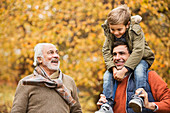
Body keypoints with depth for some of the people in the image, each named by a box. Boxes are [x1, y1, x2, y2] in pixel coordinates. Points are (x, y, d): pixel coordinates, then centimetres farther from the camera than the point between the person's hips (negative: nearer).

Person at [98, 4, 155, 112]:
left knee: (139, 69, -37)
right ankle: (108, 103, -9)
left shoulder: (136, 30, -27)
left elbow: (138, 52, -34)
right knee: (107, 75, -15)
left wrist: (123, 70, -40)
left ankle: (139, 98, -33)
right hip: (119, 62, 5)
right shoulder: (109, 32, -12)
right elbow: (106, 51, -13)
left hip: (141, 59, -4)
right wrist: (113, 68, -30)